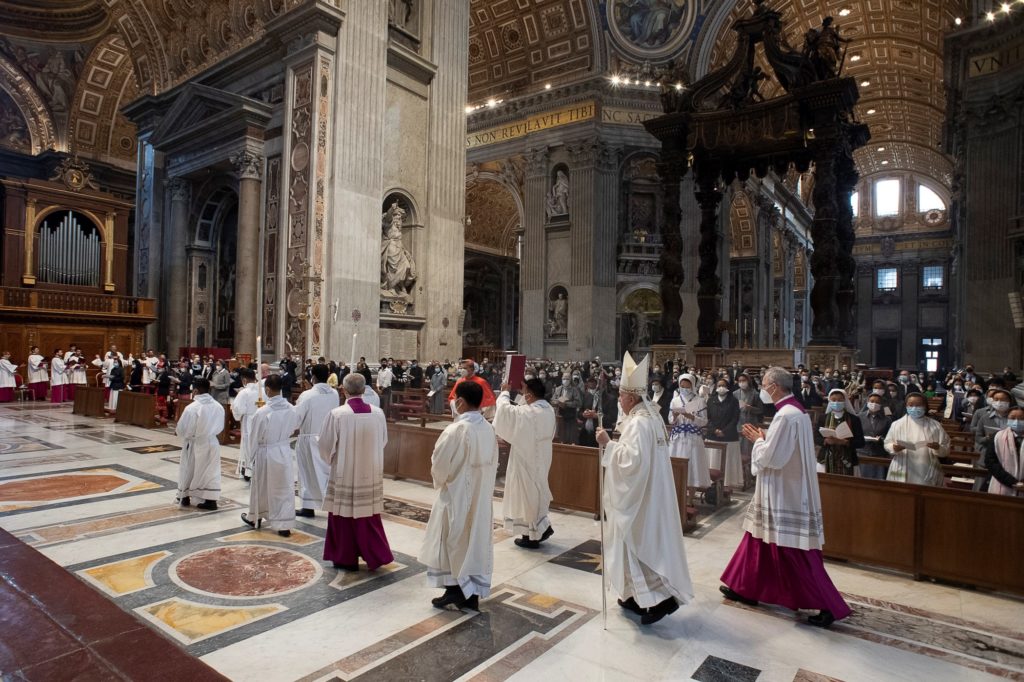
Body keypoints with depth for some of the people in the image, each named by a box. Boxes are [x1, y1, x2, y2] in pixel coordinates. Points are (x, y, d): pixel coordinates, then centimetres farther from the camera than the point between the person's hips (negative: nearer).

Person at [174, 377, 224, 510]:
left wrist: (177, 430, 8)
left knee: (189, 471, 17)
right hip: (212, 442, 3)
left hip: (195, 444, -3)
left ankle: (184, 497, 32)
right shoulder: (219, 406, -8)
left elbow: (182, 430, -13)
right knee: (211, 471, 11)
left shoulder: (191, 407, -20)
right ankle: (211, 500, 11)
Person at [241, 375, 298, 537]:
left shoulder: (262, 412, -20)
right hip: (285, 451, 3)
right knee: (285, 488, 9)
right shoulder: (291, 409, -10)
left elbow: (255, 438, -9)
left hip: (266, 453, -3)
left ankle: (255, 517, 39)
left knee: (261, 487, 18)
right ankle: (284, 525, 10)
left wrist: (253, 455, 7)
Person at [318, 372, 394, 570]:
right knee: (369, 515, 16)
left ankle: (346, 559, 24)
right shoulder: (378, 413, -7)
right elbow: (383, 441, 6)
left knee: (344, 515, 12)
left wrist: (330, 458, 14)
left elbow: (325, 445, -8)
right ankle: (376, 556, 20)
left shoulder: (336, 414, -17)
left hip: (344, 473, -3)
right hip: (371, 473, 3)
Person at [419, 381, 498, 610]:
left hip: (457, 495, -7)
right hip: (481, 497, 7)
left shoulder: (456, 430, -23)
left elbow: (440, 464, -15)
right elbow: (492, 464, 6)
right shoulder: (488, 429, -1)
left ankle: (455, 590, 19)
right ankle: (472, 594, 21)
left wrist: (439, 480, 6)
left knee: (453, 541, 9)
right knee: (477, 540, 12)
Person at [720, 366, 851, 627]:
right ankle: (746, 588, 29)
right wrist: (762, 438, 7)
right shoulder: (794, 410, 9)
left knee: (793, 552, 0)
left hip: (785, 494, -10)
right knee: (760, 537, 17)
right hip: (784, 491, 10)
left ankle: (829, 606, 10)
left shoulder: (786, 415, -23)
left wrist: (758, 439, -7)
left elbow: (768, 458, -23)